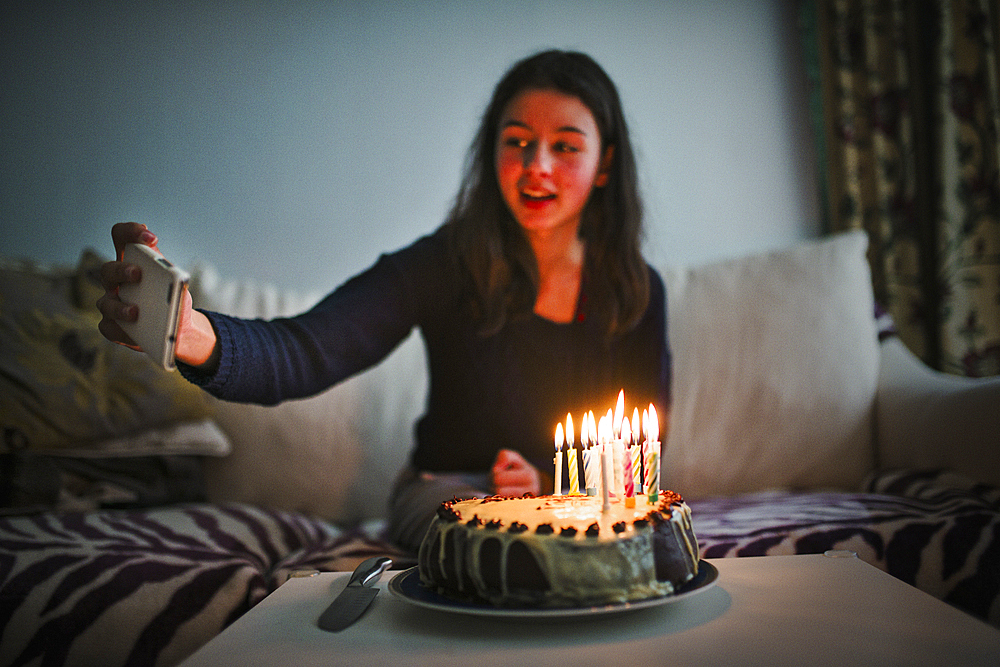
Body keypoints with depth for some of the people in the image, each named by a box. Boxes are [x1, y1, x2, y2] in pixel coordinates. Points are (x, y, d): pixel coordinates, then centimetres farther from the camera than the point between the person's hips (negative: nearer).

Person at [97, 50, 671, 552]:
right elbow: (308, 351, -31)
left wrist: (549, 477, -14)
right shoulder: (445, 264, -16)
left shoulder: (637, 289, -6)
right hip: (448, 487, -2)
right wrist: (196, 335, -52)